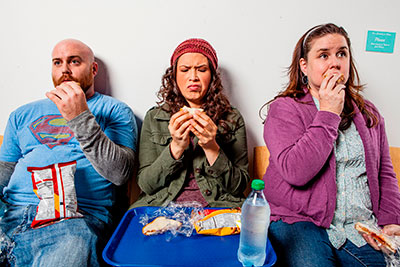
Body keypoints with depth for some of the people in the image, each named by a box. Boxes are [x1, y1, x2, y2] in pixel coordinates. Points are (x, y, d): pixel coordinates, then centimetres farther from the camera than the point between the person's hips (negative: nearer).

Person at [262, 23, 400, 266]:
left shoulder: (368, 113, 13)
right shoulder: (284, 109, -5)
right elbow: (295, 171, -19)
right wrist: (328, 114, -15)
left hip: (364, 227, 5)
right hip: (299, 221, -4)